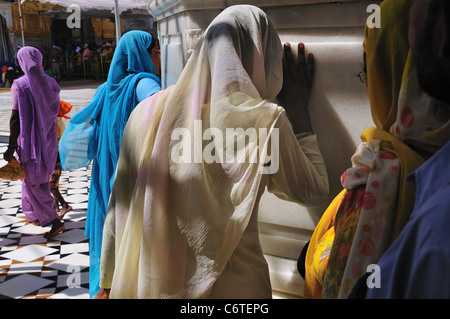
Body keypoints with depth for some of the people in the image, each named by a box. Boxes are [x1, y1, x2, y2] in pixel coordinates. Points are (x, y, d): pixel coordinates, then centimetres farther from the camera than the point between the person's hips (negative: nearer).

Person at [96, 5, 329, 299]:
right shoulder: (262, 120, -15)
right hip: (230, 286, -3)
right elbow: (315, 191, 0)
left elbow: (119, 208, 1)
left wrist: (108, 282, 15)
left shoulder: (148, 110, -6)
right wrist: (298, 108, 7)